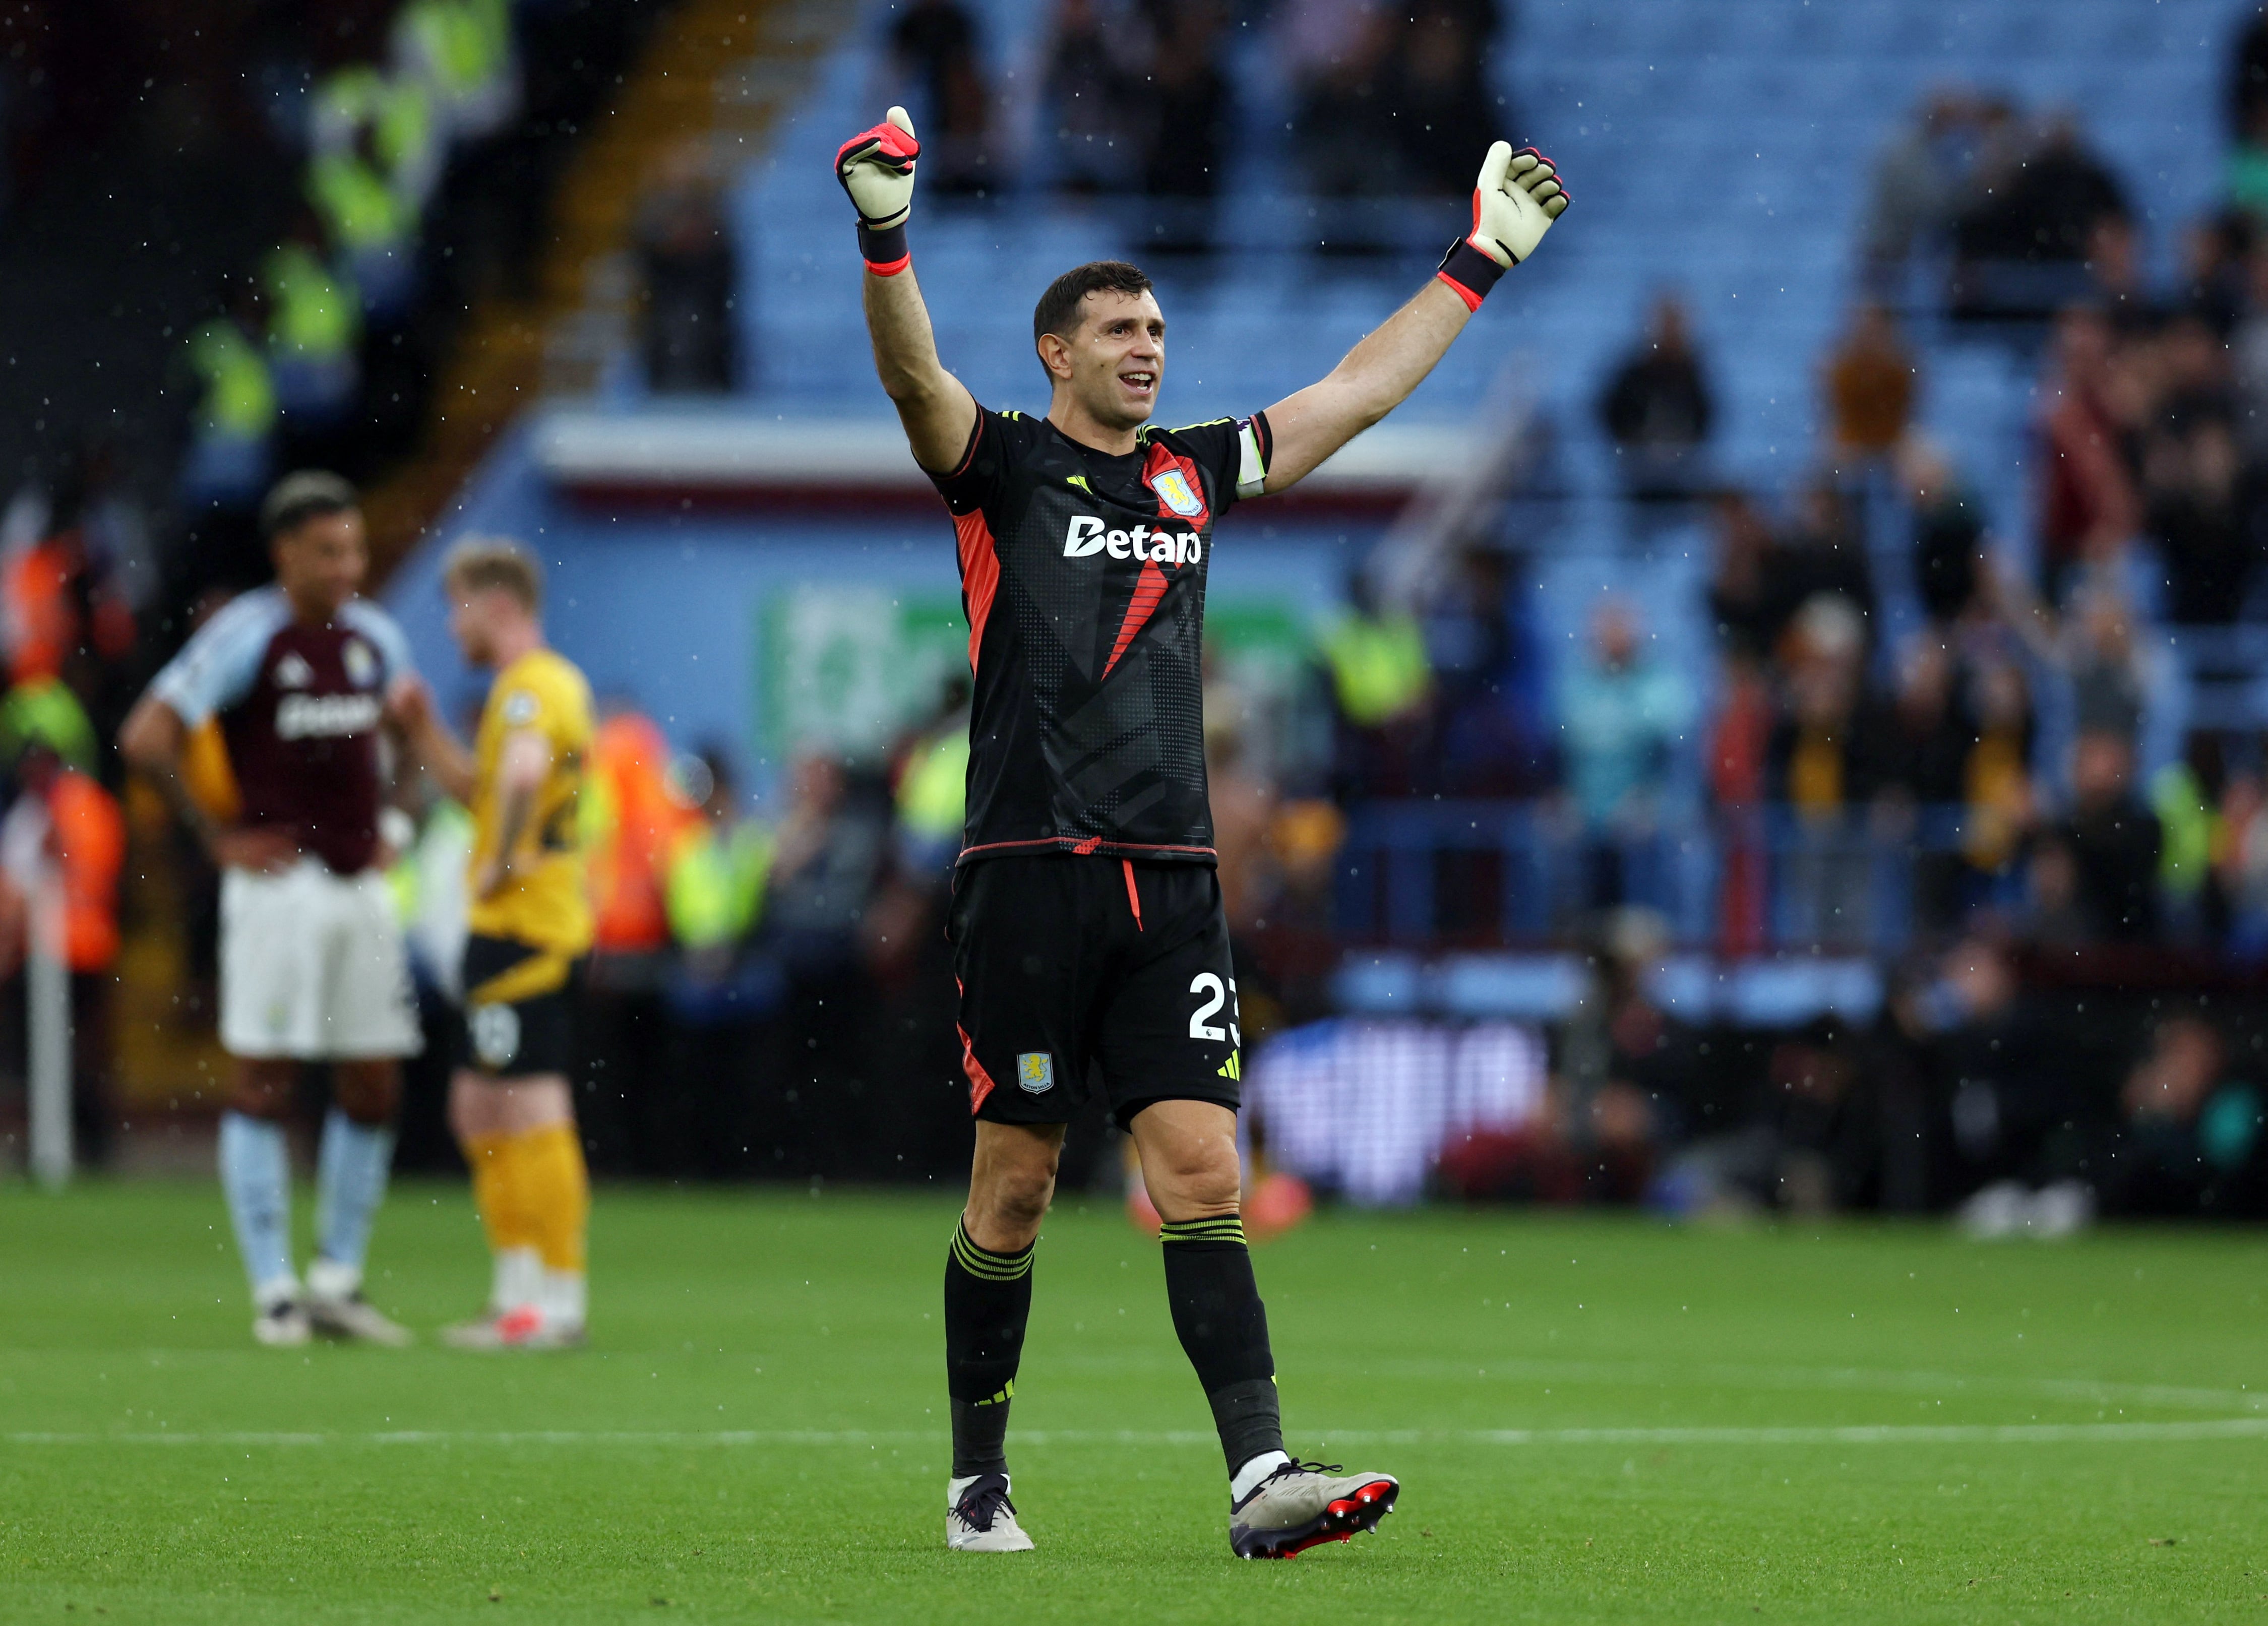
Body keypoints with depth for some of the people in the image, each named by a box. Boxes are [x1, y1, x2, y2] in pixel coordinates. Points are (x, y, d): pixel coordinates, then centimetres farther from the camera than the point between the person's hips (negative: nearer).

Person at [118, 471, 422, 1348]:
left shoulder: (374, 636, 9)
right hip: (279, 883, -6)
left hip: (361, 884, 6)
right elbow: (145, 739, -14)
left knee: (373, 1090, 5)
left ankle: (338, 1281, 15)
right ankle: (274, 1292, 0)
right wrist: (218, 839, -11)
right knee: (264, 1084, -4)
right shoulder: (245, 636, -11)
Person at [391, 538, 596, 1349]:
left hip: (524, 928, -11)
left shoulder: (530, 687, -14)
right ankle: (519, 1291, 18)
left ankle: (558, 1302, -8)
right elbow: (481, 788, 28)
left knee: (531, 1112, -9)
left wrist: (505, 863, -25)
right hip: (508, 927, 11)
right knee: (477, 1109, 15)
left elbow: (523, 772, -36)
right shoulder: (553, 682, 19)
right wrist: (426, 732, 16)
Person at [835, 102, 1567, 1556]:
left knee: (1204, 1174, -6)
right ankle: (979, 1481, 14)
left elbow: (1362, 388, 27)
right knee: (1014, 1188, 1)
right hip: (1030, 877, -4)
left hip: (1174, 883, 4)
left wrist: (1479, 263, 30)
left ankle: (1261, 1476, -15)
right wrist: (886, 236, -34)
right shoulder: (1003, 467, 2)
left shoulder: (1196, 471, 17)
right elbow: (914, 376, -17)